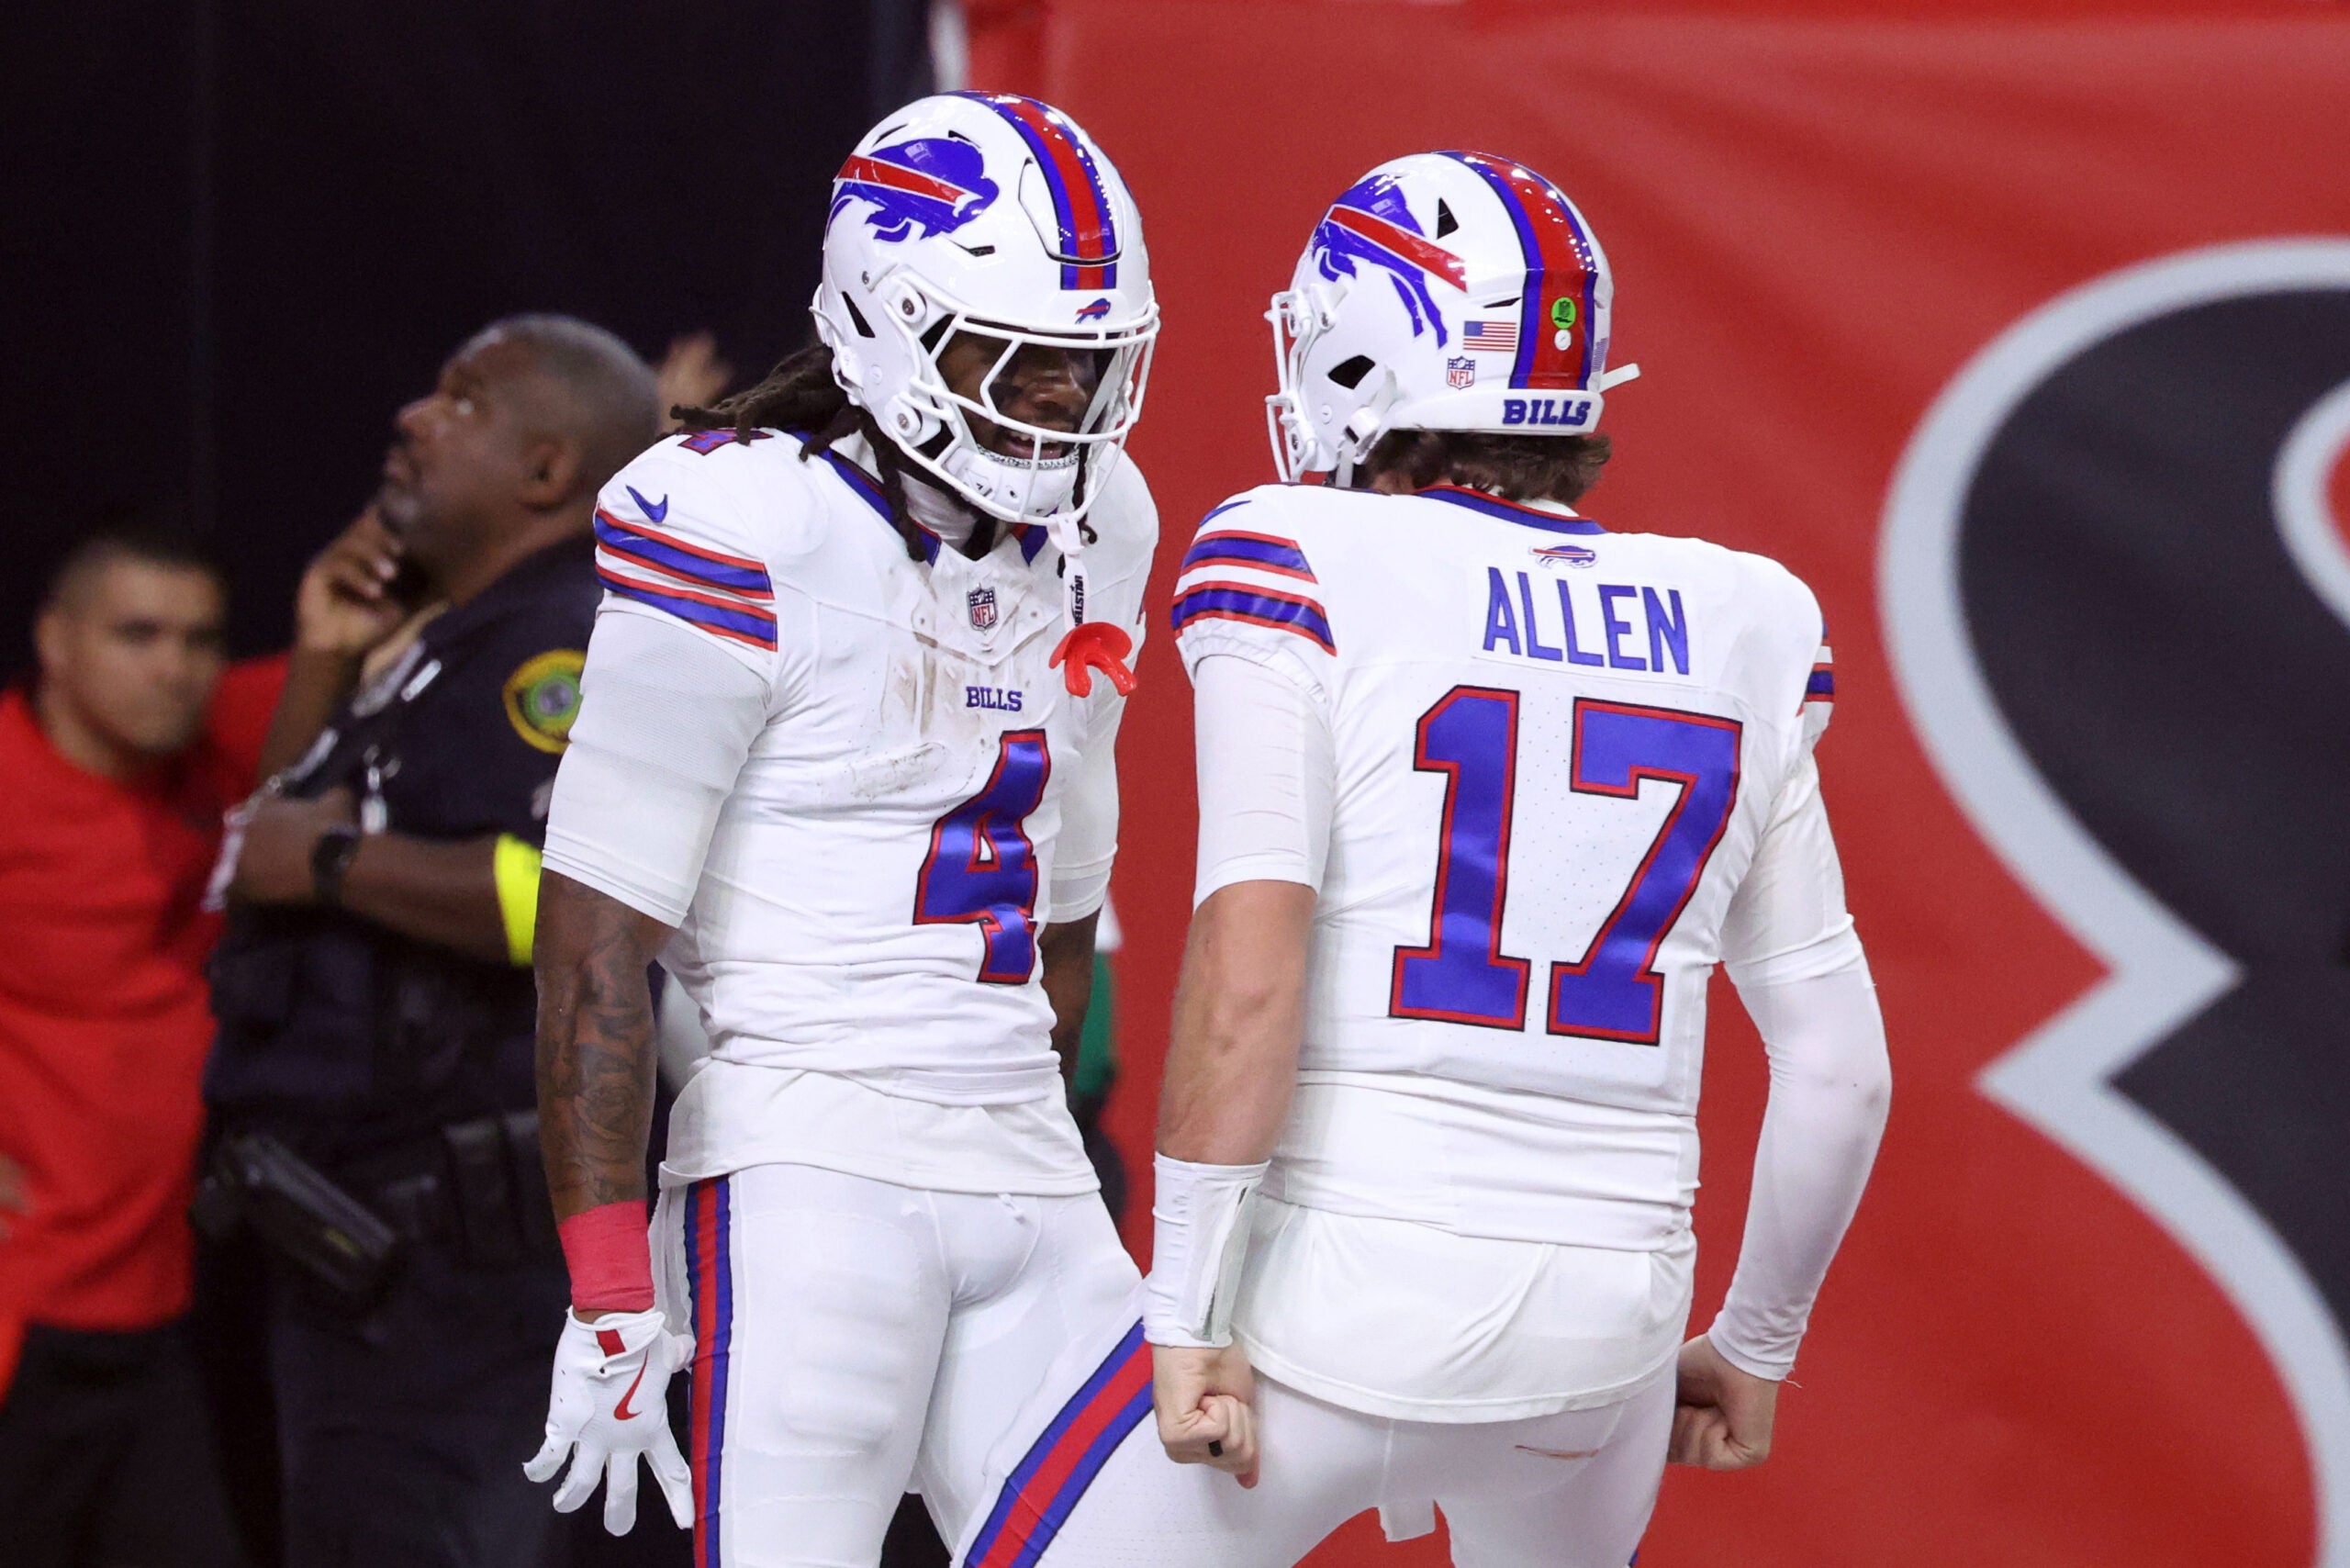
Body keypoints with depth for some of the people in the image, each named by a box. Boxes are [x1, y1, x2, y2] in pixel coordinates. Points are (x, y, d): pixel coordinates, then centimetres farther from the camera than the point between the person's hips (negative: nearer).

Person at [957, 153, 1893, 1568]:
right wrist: (1755, 1346, 24)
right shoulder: (1738, 632, 9)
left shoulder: (1302, 574, -5)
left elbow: (1248, 970, -15)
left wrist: (1190, 1317, -12)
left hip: (1339, 1291, -5)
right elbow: (1840, 1065, 12)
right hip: (1606, 1324, 5)